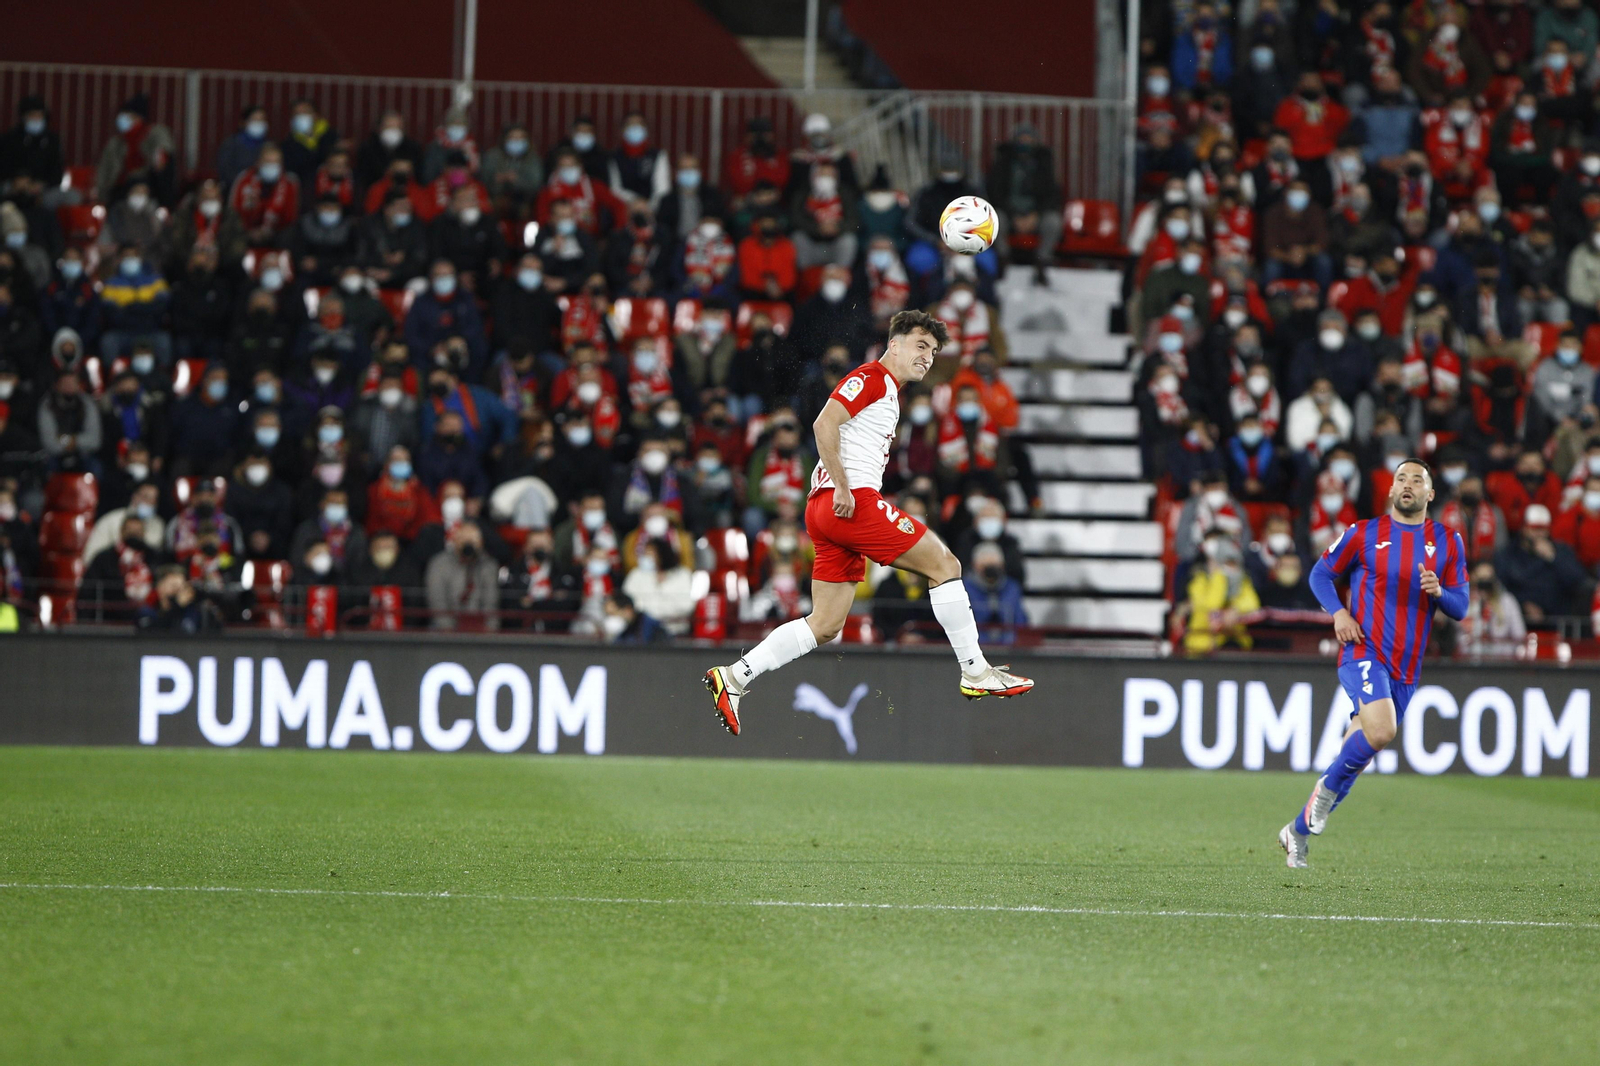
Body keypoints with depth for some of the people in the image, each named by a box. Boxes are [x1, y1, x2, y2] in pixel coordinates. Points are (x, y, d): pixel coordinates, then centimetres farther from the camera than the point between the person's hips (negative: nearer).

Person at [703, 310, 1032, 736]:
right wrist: (842, 488, -21)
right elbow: (824, 424, -17)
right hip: (851, 502, -10)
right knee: (944, 564, -5)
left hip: (828, 509, 10)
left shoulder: (889, 394, 26)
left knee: (826, 625, 6)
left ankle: (734, 677, 3)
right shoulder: (873, 378, -4)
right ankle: (976, 673, -1)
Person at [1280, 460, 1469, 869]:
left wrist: (1438, 592, -15)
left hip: (1405, 670, 4)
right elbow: (1321, 573, 11)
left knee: (1359, 753, 8)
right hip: (1364, 653, -4)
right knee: (1380, 730, -30)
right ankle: (1329, 784, -4)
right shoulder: (1364, 533, 1)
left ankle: (1298, 831, 23)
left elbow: (1460, 608, 8)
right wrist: (1338, 612, -7)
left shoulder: (1448, 542, 8)